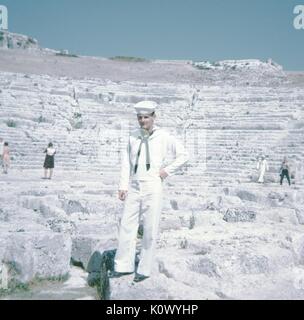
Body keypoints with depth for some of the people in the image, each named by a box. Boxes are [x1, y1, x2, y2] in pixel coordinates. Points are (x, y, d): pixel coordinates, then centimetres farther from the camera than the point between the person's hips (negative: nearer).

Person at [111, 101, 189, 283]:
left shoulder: (163, 137, -3)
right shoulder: (134, 136, 8)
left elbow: (183, 155, 2)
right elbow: (127, 163, 9)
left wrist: (167, 171, -3)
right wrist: (123, 186, 4)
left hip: (152, 188, -4)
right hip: (134, 187, 4)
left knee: (150, 231, 3)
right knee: (127, 226, 6)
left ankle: (144, 269, 15)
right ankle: (124, 266, 18)